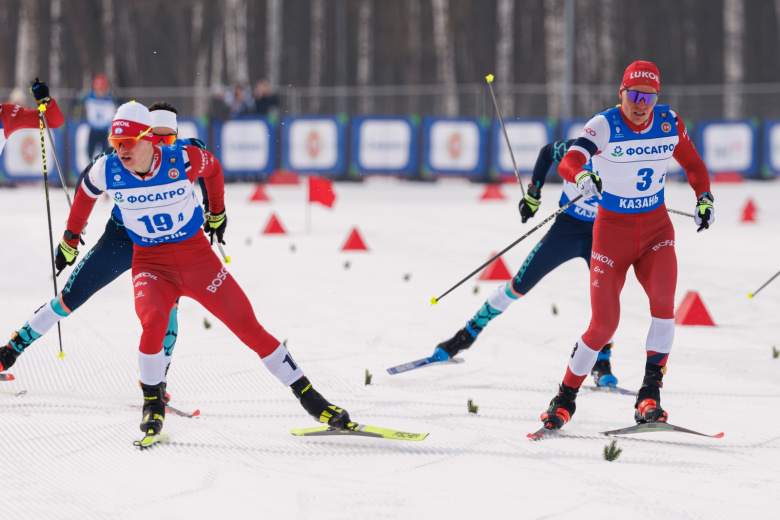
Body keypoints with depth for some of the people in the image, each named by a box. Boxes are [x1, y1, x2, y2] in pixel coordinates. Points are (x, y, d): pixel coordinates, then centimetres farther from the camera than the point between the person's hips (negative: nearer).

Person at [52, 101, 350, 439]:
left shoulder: (182, 160, -16)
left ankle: (306, 395, 8)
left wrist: (217, 212, 22)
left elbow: (212, 167, 7)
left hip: (197, 255, 0)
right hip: (151, 262, 0)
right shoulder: (107, 171, -11)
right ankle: (152, 403, -6)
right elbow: (86, 192, 12)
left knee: (248, 326, -3)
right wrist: (71, 238, 22)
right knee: (153, 321, -30)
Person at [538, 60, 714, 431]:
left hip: (656, 229, 2)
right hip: (613, 230, -2)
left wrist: (705, 198, 2)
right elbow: (567, 163, -32)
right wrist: (582, 175, -53)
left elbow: (692, 164, 15)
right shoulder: (604, 126, -16)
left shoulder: (669, 123, -5)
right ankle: (565, 399, 15)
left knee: (663, 301, -24)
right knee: (604, 324, -6)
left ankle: (650, 395, -17)